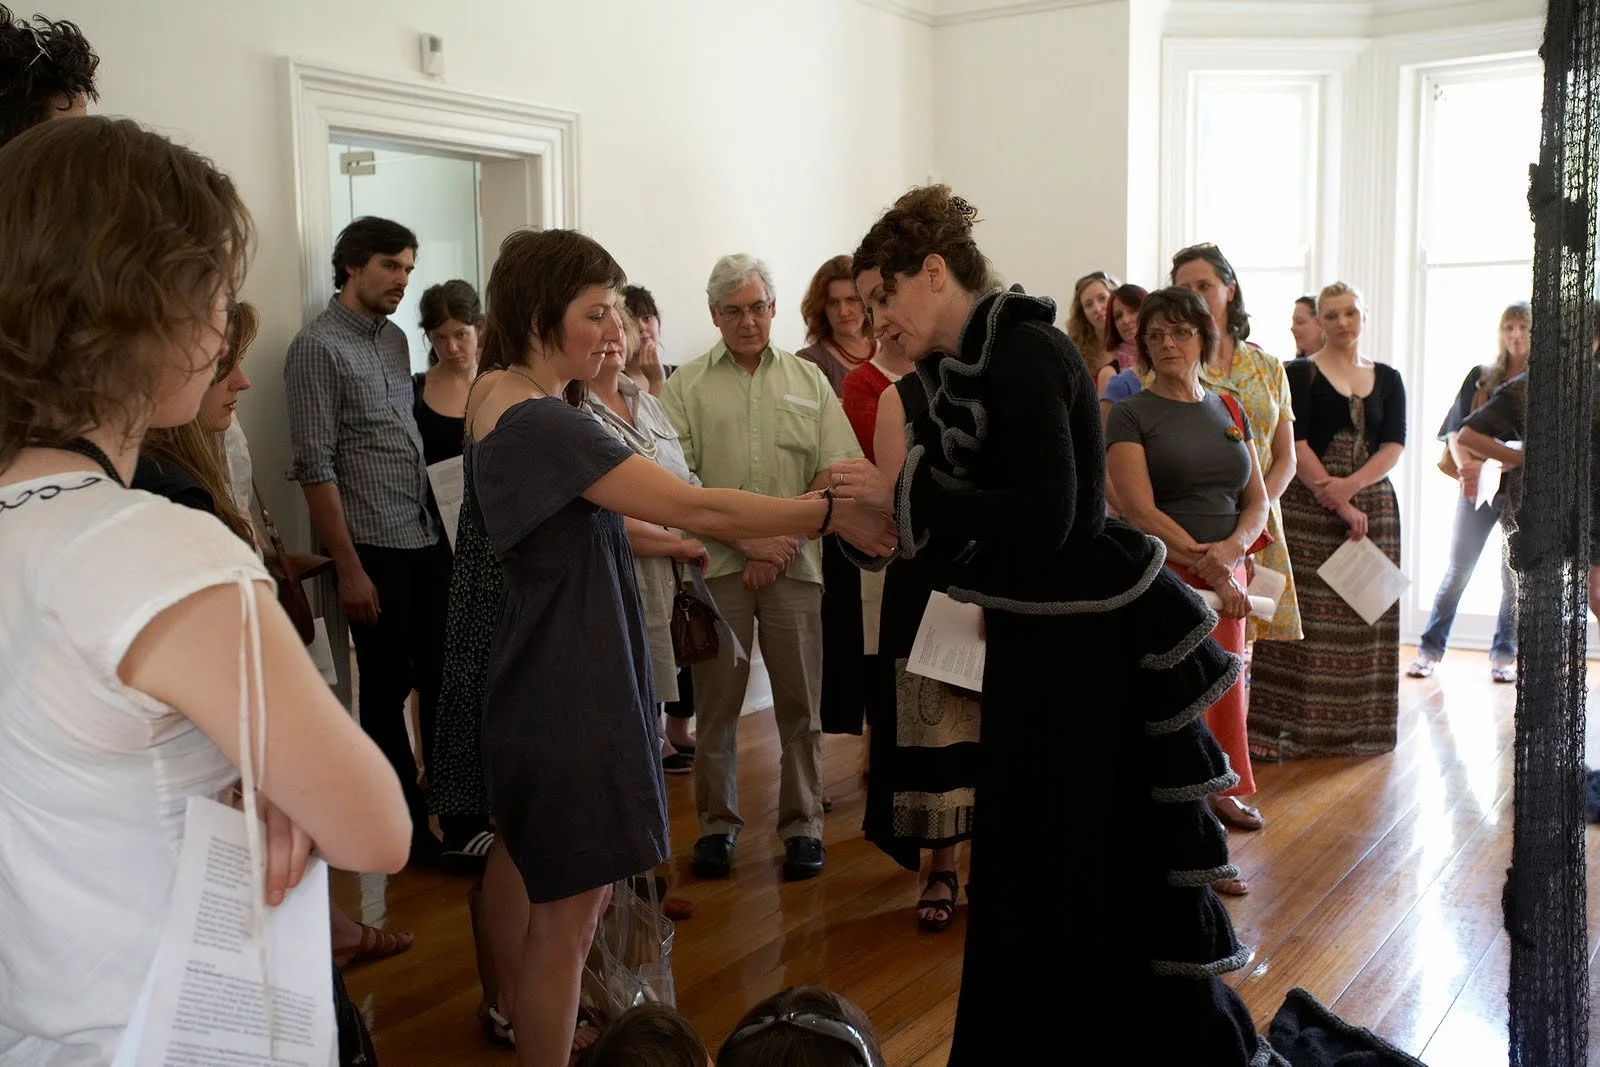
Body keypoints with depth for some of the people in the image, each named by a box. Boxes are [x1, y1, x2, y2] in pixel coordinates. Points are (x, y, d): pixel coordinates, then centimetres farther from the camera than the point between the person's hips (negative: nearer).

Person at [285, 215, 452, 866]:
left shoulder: (395, 339, 13)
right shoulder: (318, 347, -9)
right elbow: (316, 466, -13)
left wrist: (440, 520, 11)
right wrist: (350, 568, -15)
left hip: (428, 539, 7)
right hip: (374, 548, -7)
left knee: (441, 676, 11)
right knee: (388, 687, 5)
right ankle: (407, 823, 20)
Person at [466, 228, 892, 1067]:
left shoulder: (502, 403, 9)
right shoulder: (542, 423, -23)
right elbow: (695, 506, -25)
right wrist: (832, 515, -19)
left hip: (549, 680, 10)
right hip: (568, 690, -10)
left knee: (533, 892, 22)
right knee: (565, 920, 2)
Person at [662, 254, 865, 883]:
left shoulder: (809, 380, 11)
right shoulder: (687, 385, 6)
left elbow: (836, 472, 3)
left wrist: (781, 541, -7)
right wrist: (744, 537, -12)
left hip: (794, 563, 1)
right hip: (716, 563, -1)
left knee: (800, 702, 6)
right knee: (716, 700, 6)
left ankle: (802, 825, 19)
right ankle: (717, 824, 20)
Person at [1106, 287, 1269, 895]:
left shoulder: (1229, 411, 15)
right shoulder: (1132, 415, -2)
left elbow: (1257, 501, 13)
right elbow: (1139, 510, -12)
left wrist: (1232, 549, -9)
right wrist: (1210, 571, -16)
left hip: (1226, 579, 5)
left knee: (1219, 702, 5)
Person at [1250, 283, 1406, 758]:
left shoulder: (1388, 380, 12)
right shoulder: (1301, 374, 1)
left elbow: (1393, 447, 2)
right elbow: (1296, 445, -8)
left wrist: (1350, 486, -15)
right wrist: (1337, 504, -14)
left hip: (1372, 503, 4)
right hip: (1307, 507, -4)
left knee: (1364, 617, 5)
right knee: (1308, 616, -6)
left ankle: (1357, 726, 15)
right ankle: (1295, 726, -2)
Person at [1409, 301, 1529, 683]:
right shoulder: (1480, 378, 8)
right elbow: (1456, 430, 3)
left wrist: (1490, 465, -21)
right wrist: (1465, 467, -16)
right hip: (1477, 486, 1)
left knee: (1515, 574, 3)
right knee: (1457, 570, 1)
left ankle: (1504, 655, 13)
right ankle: (1430, 649, 8)